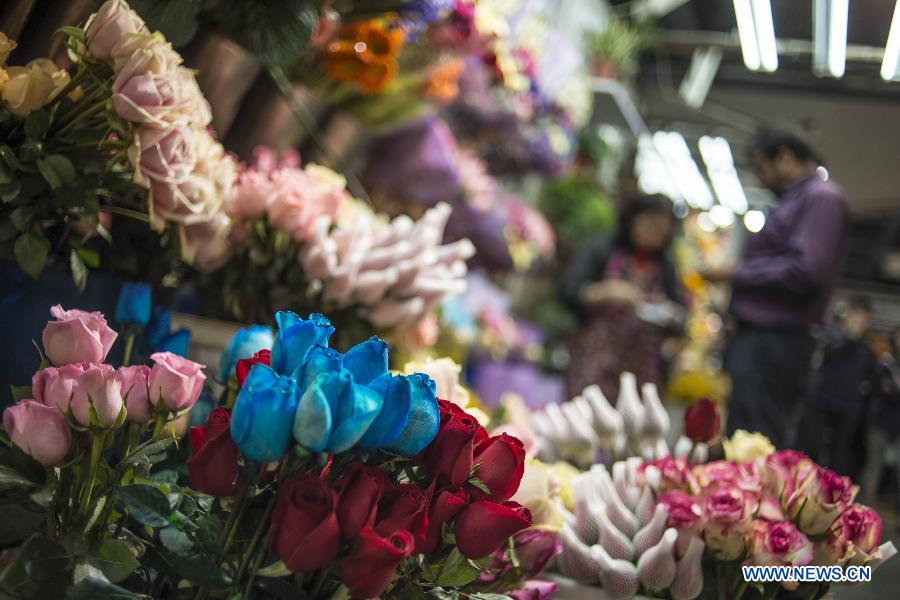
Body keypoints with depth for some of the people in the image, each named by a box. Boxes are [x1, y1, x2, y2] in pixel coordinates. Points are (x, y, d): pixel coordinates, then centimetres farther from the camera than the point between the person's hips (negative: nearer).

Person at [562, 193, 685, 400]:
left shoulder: (664, 267, 14)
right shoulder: (600, 251, 3)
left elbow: (680, 311, 16)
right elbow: (570, 291, -4)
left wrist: (669, 314, -7)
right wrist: (607, 291, -18)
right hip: (595, 358, -3)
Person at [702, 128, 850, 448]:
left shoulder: (821, 197, -8)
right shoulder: (792, 200, 22)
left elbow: (807, 270, -19)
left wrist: (736, 273, -12)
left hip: (772, 342, -10)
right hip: (756, 337, 10)